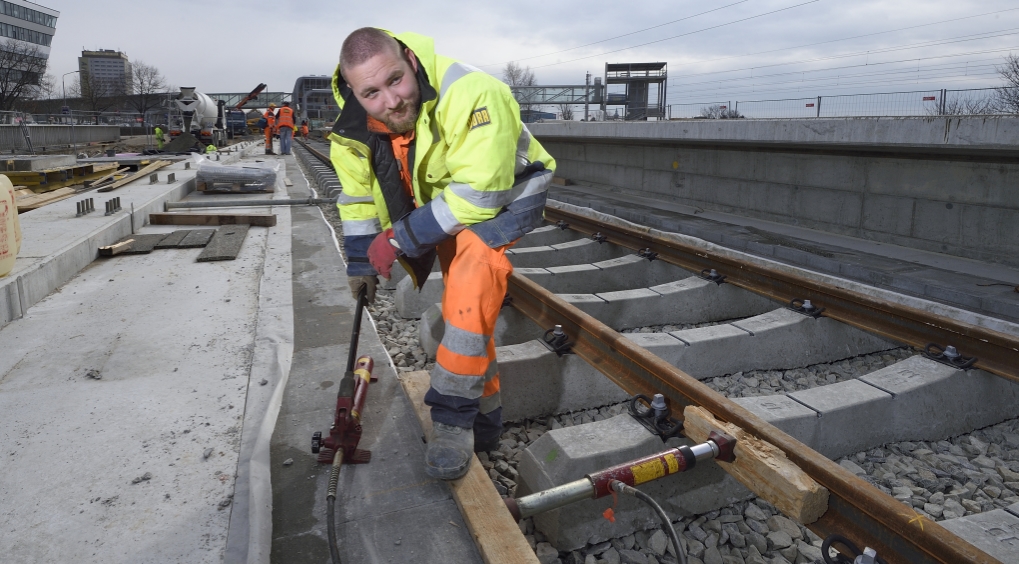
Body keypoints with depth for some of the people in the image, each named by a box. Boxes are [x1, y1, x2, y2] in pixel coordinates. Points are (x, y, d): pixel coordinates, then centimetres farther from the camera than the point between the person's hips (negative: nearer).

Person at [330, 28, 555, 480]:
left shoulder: (471, 96, -37)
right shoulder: (353, 128, -15)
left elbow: (479, 196, -36)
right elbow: (358, 196, 2)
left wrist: (399, 239, -31)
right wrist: (360, 262, 7)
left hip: (501, 194, -6)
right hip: (440, 201, 6)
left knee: (471, 288, -26)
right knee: (460, 308, 8)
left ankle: (453, 419, -13)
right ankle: (483, 415, 24)